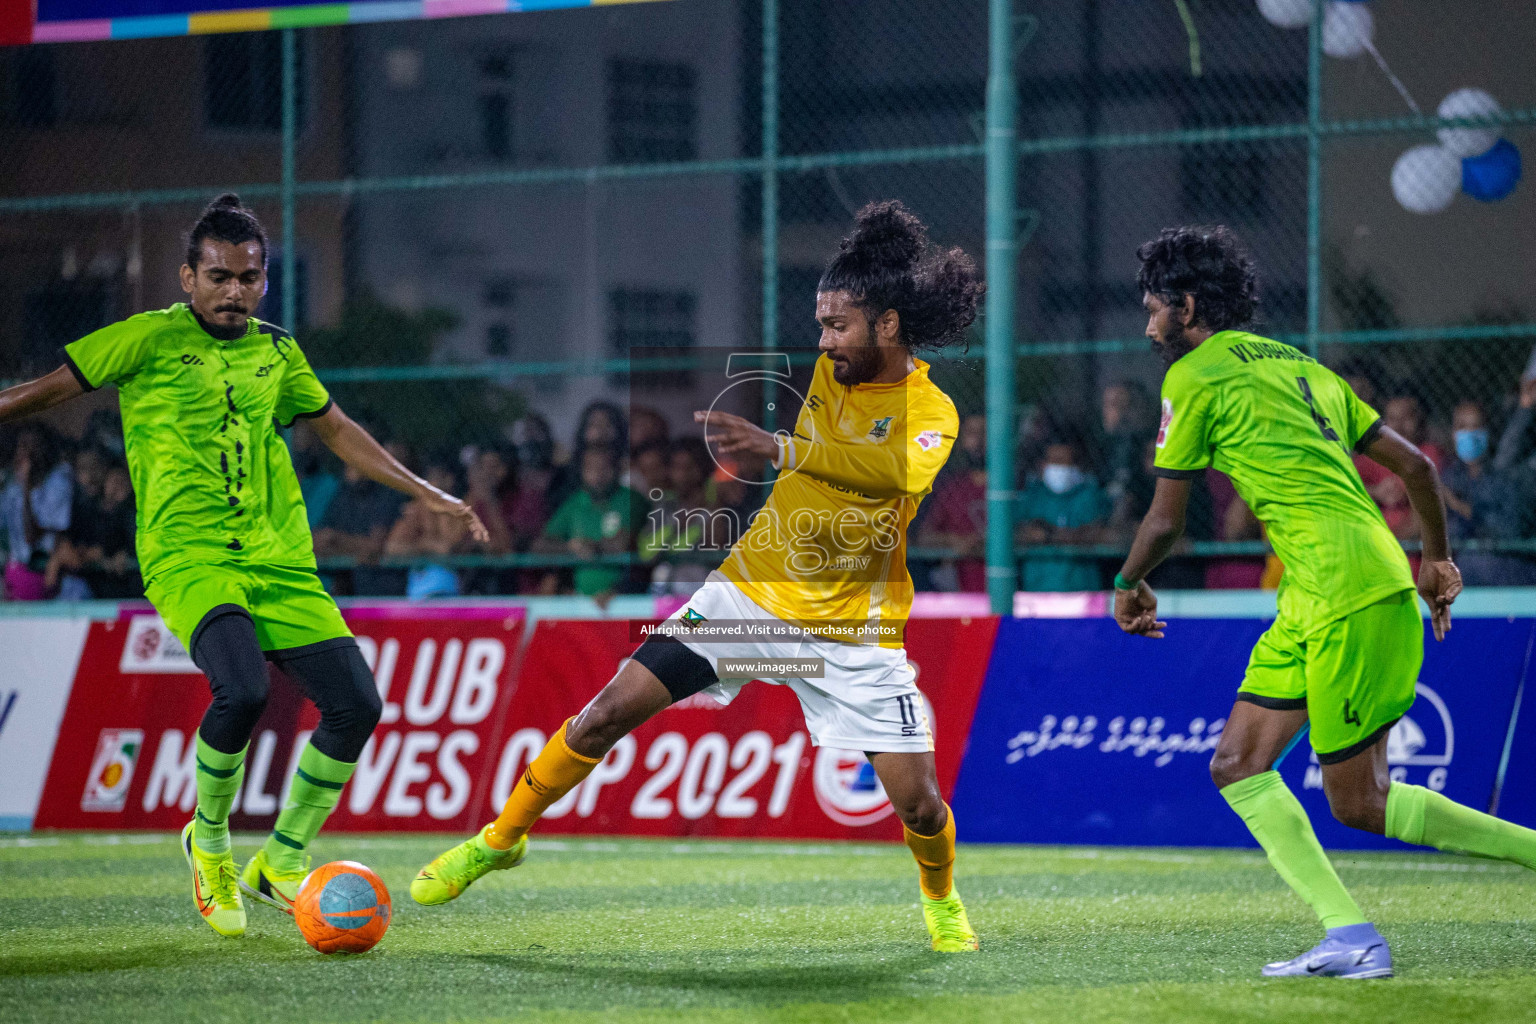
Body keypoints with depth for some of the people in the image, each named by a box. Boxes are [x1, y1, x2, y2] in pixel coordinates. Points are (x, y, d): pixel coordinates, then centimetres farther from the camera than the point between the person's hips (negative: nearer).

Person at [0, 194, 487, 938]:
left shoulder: (277, 352, 15)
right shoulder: (150, 339, 0)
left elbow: (339, 432, 27)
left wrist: (429, 496, 26)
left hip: (277, 559, 6)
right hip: (187, 555, -6)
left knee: (356, 703, -8)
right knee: (242, 687, -31)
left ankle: (281, 863, 13)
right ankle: (210, 842, -1)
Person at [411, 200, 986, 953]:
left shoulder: (931, 412, -16)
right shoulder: (828, 371, 2)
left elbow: (896, 472, -40)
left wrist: (779, 446, -50)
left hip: (851, 629, -4)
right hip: (751, 589, 4)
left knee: (915, 798, -8)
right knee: (611, 711, -6)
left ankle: (941, 897, 26)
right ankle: (500, 839, 12)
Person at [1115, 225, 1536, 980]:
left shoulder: (1195, 377, -3)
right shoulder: (1297, 365, 20)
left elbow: (1165, 521, 0)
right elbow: (1414, 465, 19)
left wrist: (1128, 586, 20)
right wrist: (1437, 558, 32)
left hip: (1351, 598, -9)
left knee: (1359, 805, -4)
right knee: (1238, 764, 6)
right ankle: (1350, 938, -2)